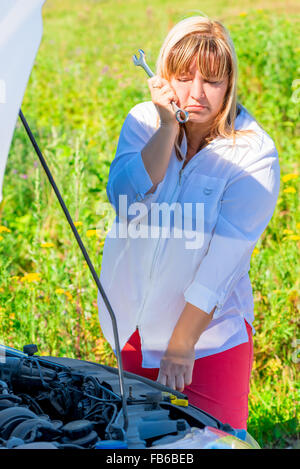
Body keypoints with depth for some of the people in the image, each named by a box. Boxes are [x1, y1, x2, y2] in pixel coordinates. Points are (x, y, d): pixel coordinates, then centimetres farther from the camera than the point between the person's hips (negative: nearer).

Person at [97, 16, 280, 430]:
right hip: (135, 321, 4)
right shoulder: (144, 122, -3)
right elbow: (124, 197, -20)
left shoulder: (255, 155, -18)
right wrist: (168, 127, -26)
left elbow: (222, 260, -20)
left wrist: (181, 345, -21)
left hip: (211, 328, -4)